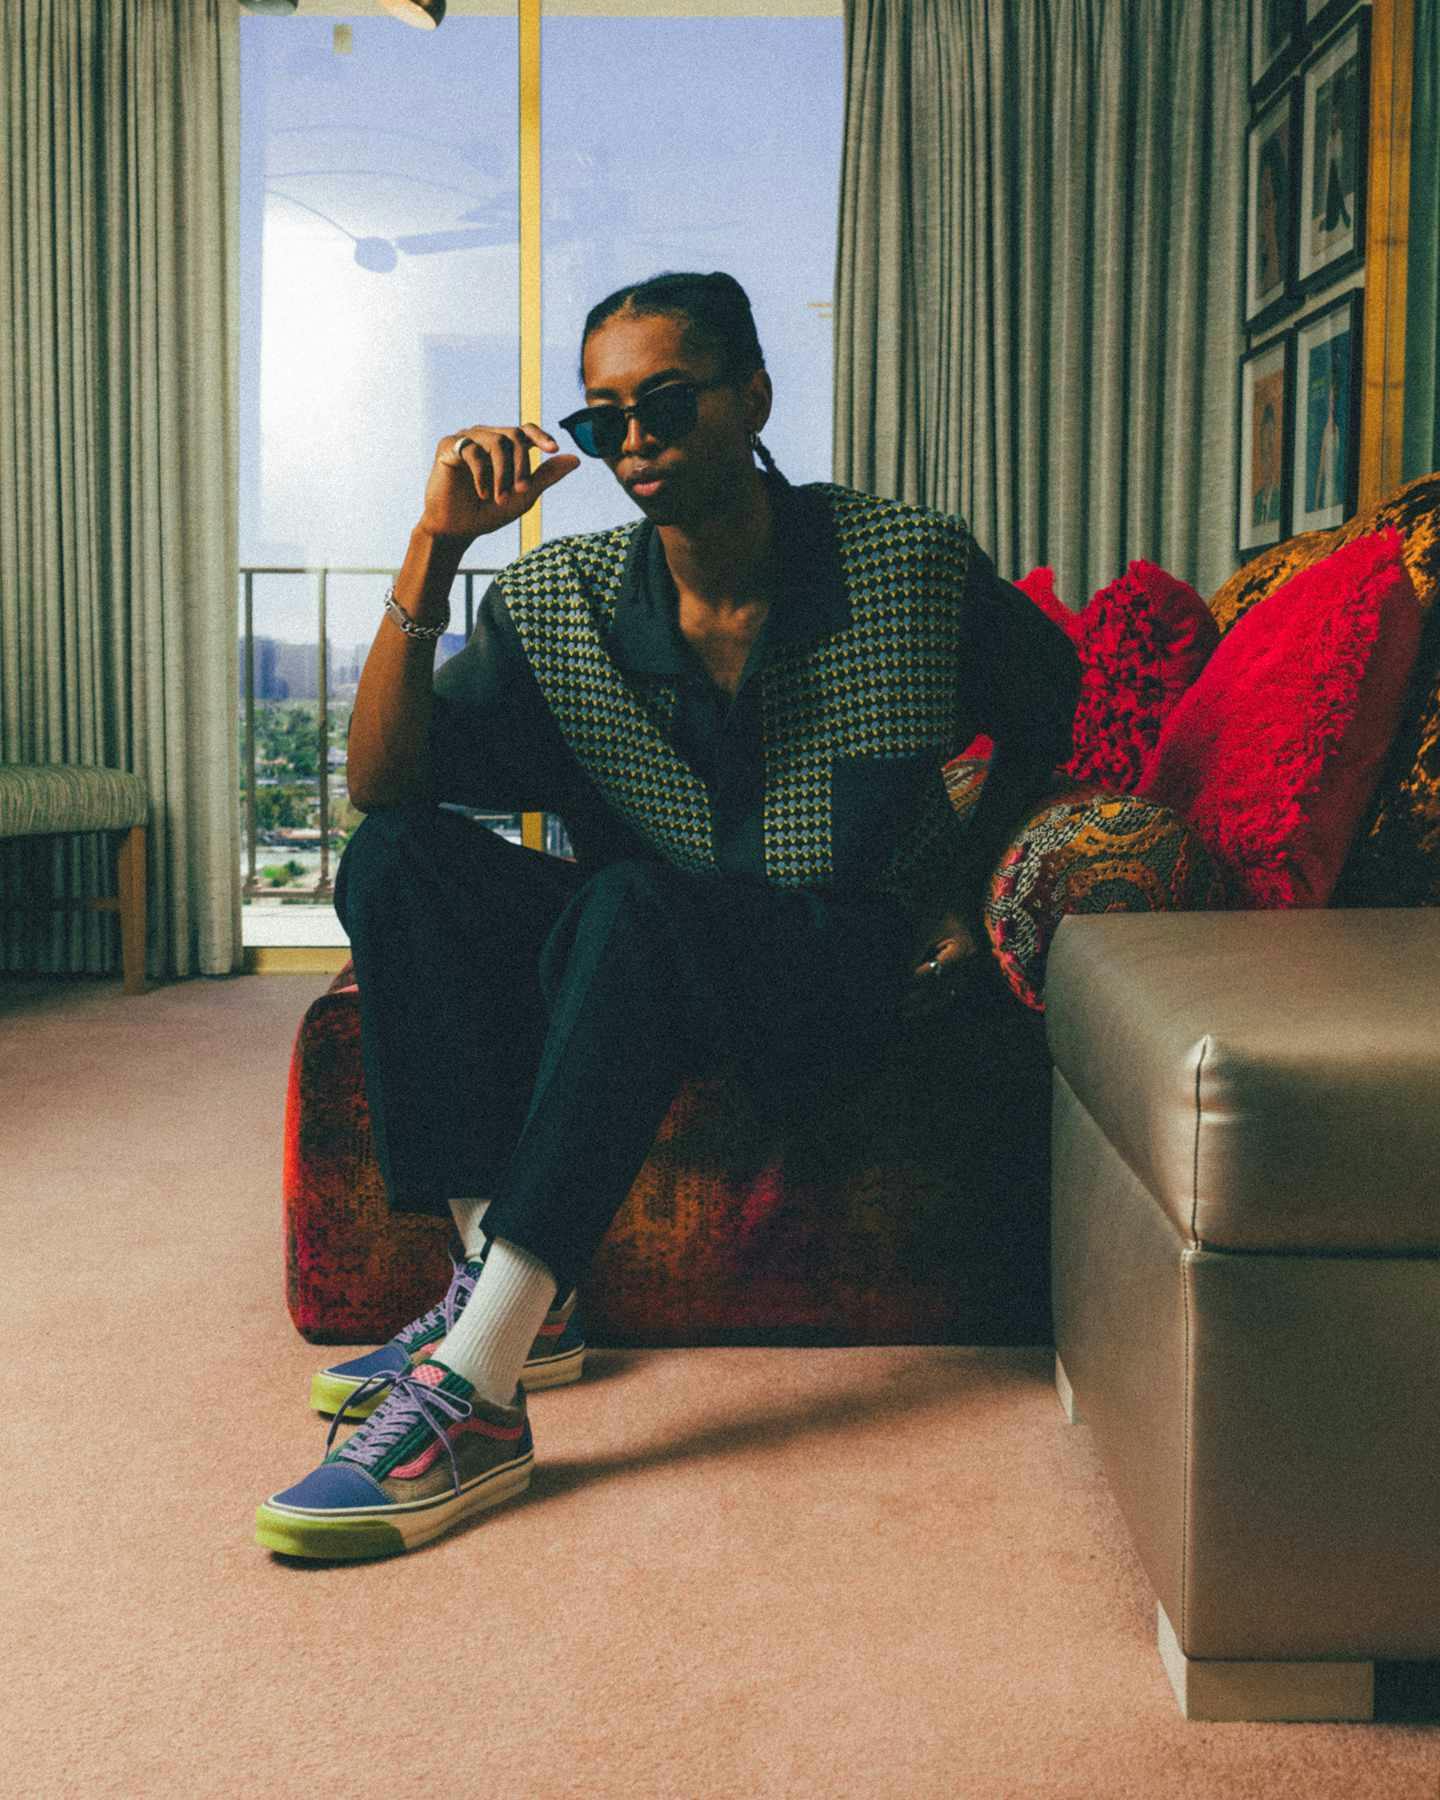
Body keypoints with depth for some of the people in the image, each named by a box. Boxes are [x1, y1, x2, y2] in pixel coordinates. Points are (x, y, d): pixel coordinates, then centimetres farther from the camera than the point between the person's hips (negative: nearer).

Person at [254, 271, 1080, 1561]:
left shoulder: (916, 565, -5)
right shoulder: (555, 603, -2)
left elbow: (1049, 714, 13)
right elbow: (383, 779, -11)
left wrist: (958, 891, 3)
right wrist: (436, 546, -19)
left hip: (854, 971, -4)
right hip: (644, 968, 4)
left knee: (632, 905, -35)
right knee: (398, 860, -18)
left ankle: (474, 1385, -36)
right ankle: (507, 1291, -23)